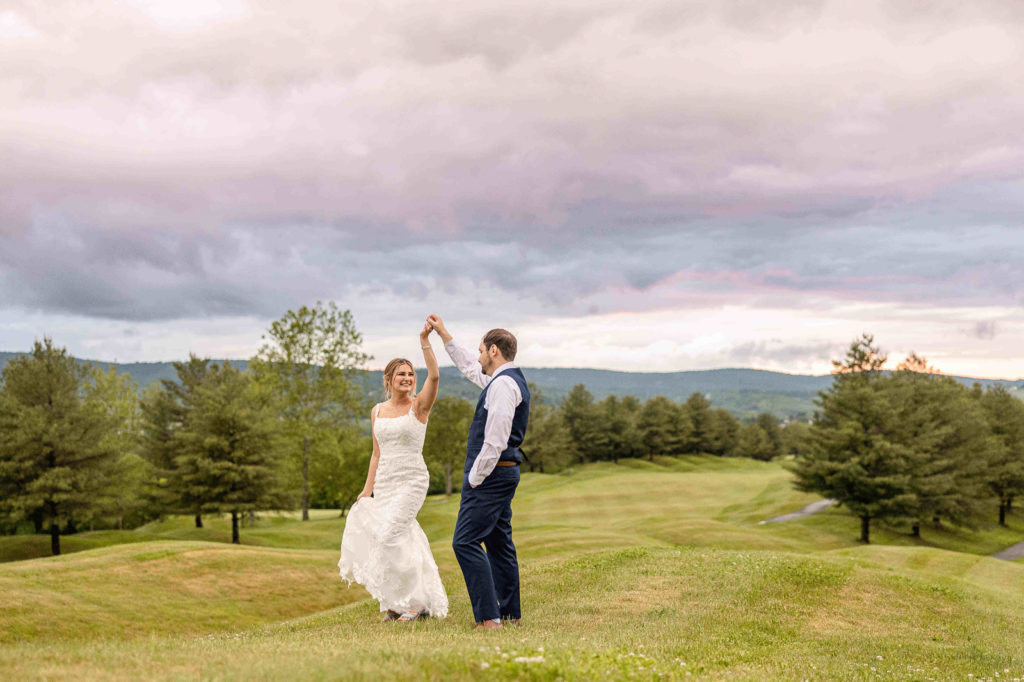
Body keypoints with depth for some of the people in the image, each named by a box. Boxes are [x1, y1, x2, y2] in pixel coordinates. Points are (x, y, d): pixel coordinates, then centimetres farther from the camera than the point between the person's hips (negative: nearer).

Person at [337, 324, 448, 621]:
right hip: (384, 483, 5)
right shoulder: (378, 411, 10)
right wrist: (368, 489, 10)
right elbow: (377, 454, 15)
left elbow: (434, 376, -23)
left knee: (391, 534, -17)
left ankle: (417, 602, -7)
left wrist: (425, 340, -30)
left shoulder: (419, 406, -4)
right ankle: (398, 603, 21)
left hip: (412, 480, -5)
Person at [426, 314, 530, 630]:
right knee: (499, 542, 14)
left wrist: (474, 479, -15)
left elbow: (495, 441, -23)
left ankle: (489, 617, -15)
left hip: (490, 473, -10)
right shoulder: (509, 379, 15)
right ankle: (510, 614, 19)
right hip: (504, 473, 10)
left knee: (466, 542, -11)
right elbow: (470, 367, 33)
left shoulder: (503, 384, -17)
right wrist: (443, 334, 35)